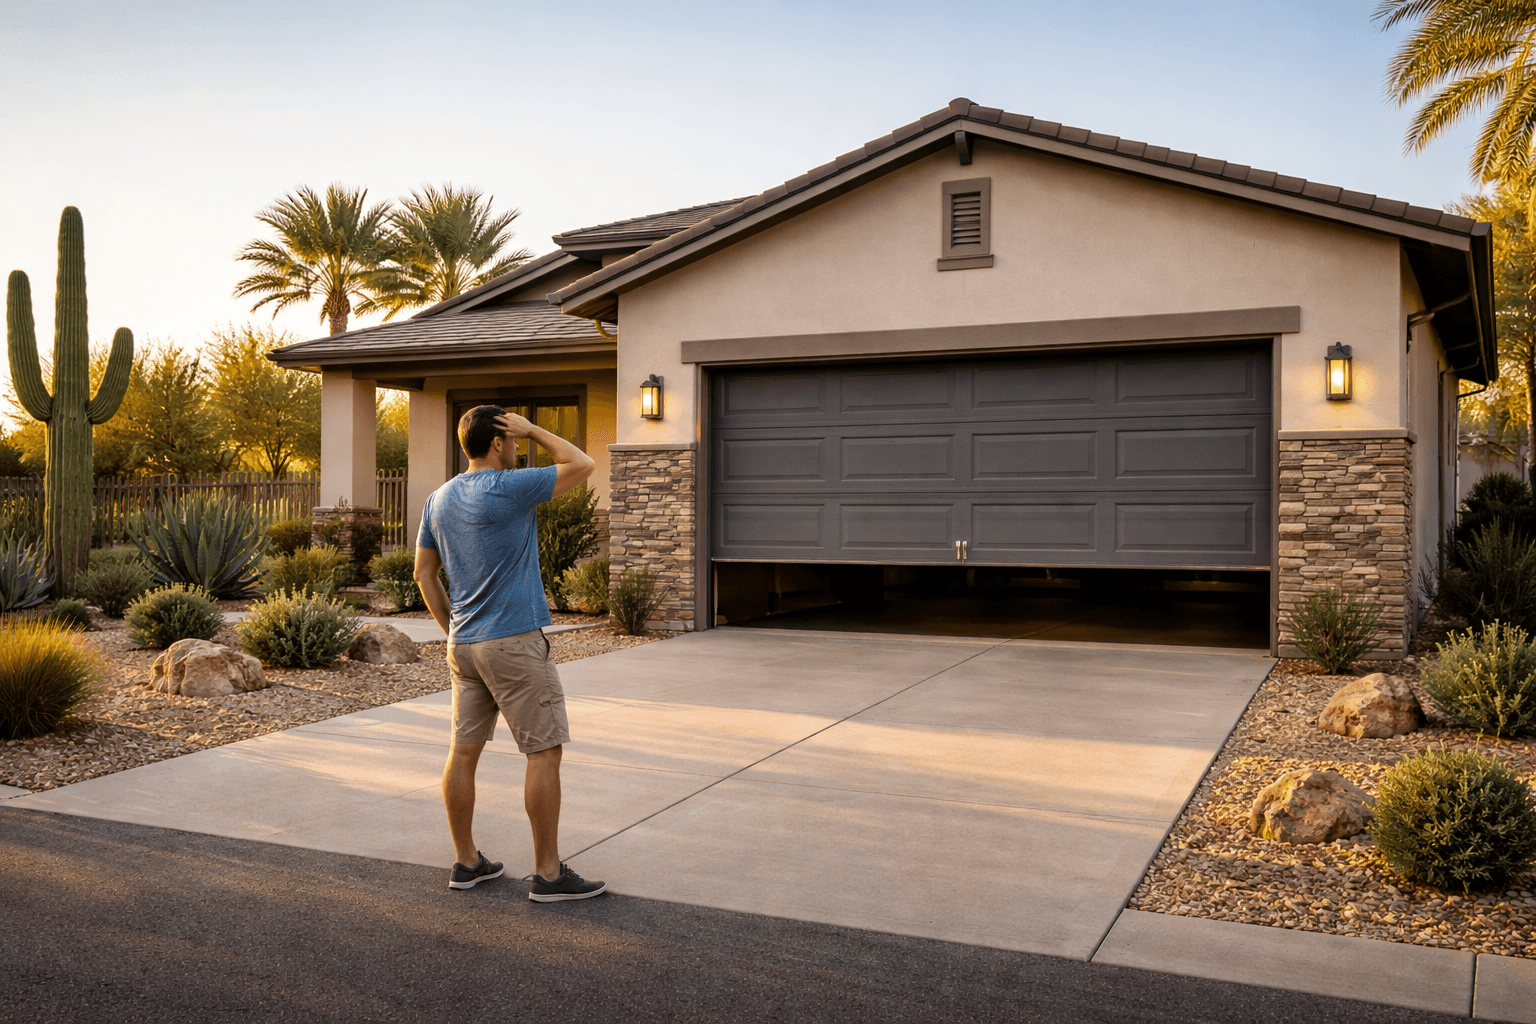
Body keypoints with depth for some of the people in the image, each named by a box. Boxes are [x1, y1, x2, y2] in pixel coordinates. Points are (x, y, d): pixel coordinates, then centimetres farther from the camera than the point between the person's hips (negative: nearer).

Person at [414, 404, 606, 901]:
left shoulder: (439, 500, 10)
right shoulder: (509, 488, -13)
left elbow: (424, 573, 15)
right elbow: (582, 464, -7)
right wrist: (532, 429, -1)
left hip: (463, 646, 8)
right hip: (514, 642, -8)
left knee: (464, 750, 11)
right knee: (545, 751, -1)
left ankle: (466, 861, 21)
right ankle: (548, 873, 3)